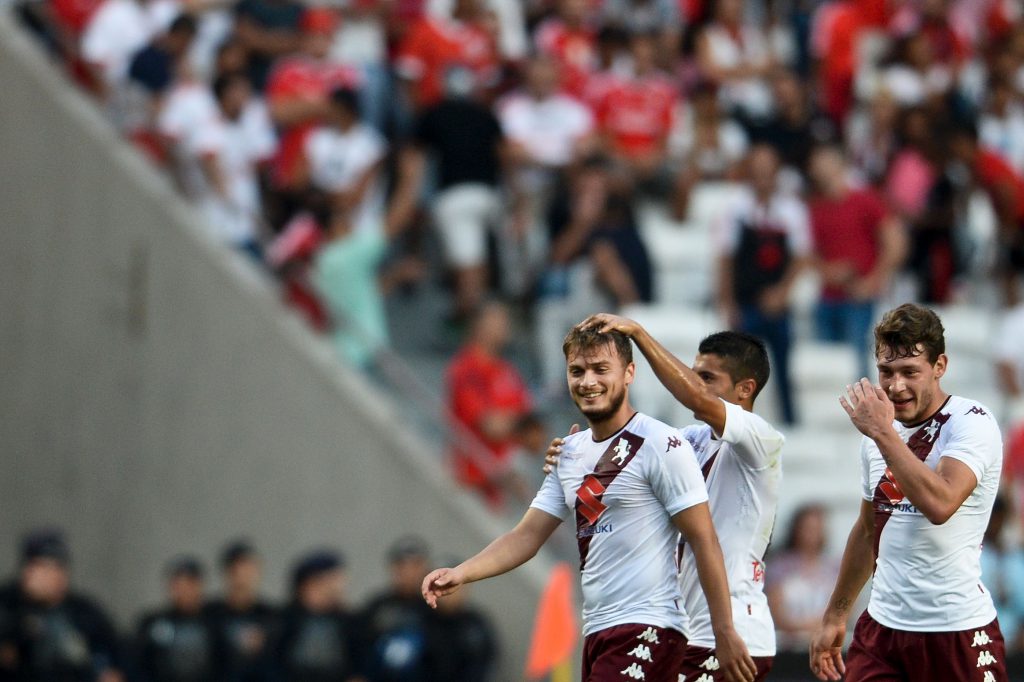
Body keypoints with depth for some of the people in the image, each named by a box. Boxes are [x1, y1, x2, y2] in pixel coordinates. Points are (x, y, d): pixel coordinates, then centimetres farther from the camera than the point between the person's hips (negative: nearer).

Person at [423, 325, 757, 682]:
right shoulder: (570, 452, 15)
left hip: (646, 630, -8)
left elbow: (703, 542, -9)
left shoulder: (661, 445, -8)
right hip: (598, 632, 8)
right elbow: (526, 536, 14)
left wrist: (725, 634, -12)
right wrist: (461, 573, -3)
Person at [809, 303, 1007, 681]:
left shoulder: (972, 423, -11)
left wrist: (882, 433, -21)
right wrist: (834, 617, 24)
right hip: (882, 625, 6)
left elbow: (939, 504, -28)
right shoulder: (877, 435, 11)